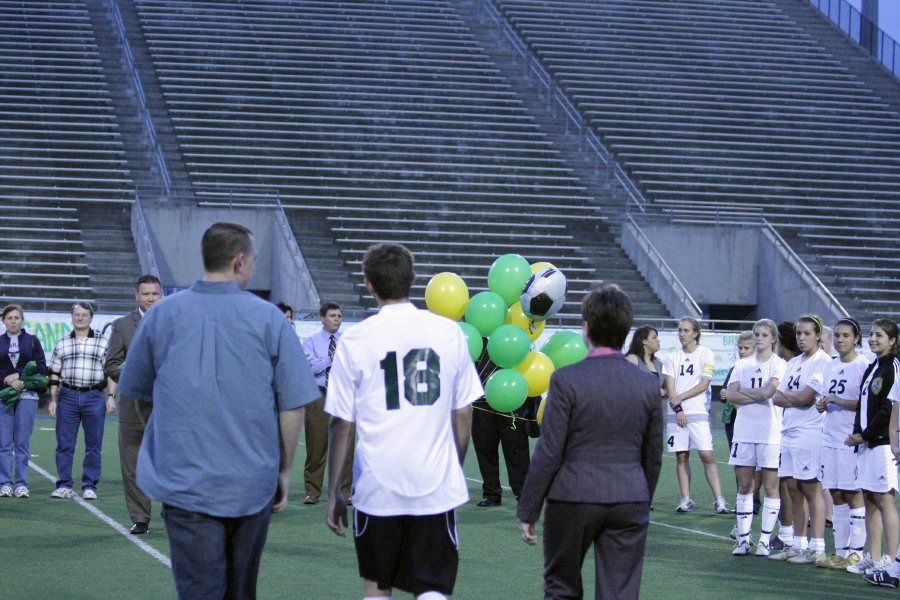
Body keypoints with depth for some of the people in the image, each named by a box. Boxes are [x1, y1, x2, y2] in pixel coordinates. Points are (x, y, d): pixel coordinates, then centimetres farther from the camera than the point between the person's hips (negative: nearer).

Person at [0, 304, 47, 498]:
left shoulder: (32, 341, 11)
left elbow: (41, 367, 2)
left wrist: (18, 375, -8)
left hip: (27, 396, -1)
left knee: (22, 442, -3)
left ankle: (21, 484, -1)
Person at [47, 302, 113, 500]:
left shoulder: (103, 342, 7)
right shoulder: (62, 344, 11)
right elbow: (55, 374, 13)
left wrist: (111, 396, -3)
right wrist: (53, 400, 6)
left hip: (94, 397, -1)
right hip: (68, 396, 1)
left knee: (93, 445, 1)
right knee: (64, 443, 1)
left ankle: (89, 486, 7)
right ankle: (64, 486, 7)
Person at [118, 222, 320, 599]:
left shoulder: (162, 314, 0)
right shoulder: (269, 318, -4)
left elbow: (136, 391, 12)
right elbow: (294, 404, -4)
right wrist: (285, 469, 8)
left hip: (185, 483, 0)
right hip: (253, 484, 1)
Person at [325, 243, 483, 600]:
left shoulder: (355, 341, -5)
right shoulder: (449, 332, 1)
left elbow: (341, 425, -2)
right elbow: (463, 415, 6)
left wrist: (333, 492, 6)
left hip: (377, 486, -1)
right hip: (437, 485, 1)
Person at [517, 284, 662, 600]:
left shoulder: (567, 380, -11)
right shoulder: (648, 383, 1)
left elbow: (548, 454, -10)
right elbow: (653, 458, 10)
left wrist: (527, 511, -2)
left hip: (573, 500, -3)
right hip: (630, 501, 3)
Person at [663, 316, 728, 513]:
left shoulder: (705, 354, 2)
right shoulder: (673, 358, 9)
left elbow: (704, 384, -5)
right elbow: (670, 388, 3)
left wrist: (680, 397, -9)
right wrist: (678, 409, -9)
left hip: (698, 413, -3)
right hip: (676, 414, 3)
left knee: (707, 455, -10)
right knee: (681, 457, 3)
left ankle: (719, 500, -10)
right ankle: (686, 499, 8)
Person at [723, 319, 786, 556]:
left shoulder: (779, 365, 0)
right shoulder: (742, 364, 13)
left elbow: (768, 391, -15)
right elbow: (731, 395, 2)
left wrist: (742, 392, -2)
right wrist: (757, 395, -9)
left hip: (770, 433, -4)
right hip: (744, 431, 4)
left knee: (770, 486, -1)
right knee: (744, 486, 4)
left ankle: (765, 539, 4)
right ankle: (743, 538, 7)